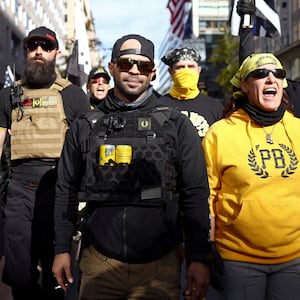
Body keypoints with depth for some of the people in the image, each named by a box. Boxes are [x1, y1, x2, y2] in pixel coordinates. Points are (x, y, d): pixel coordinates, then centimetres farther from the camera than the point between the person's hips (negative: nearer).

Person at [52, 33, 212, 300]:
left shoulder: (177, 125, 1)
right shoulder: (85, 127, 7)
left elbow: (195, 195, 0)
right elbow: (67, 191, 11)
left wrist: (200, 258, -5)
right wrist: (62, 249, 6)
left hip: (159, 266, -1)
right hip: (99, 265, 2)